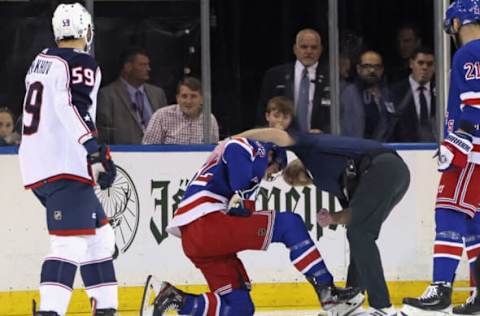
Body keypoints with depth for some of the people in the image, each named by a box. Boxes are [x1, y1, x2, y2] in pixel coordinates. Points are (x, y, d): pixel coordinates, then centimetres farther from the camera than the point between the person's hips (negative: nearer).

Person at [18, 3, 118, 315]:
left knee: (99, 234, 18)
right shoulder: (81, 63, -8)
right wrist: (95, 150, -30)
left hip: (37, 165, 9)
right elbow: (72, 108, -24)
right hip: (64, 167, -9)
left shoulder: (43, 60, 19)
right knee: (71, 243, -16)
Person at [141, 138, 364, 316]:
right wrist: (242, 196, -17)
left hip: (190, 242, 9)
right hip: (207, 222, -9)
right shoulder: (258, 150, 6)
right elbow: (236, 148, -17)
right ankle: (326, 291, -12)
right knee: (290, 224, -7)